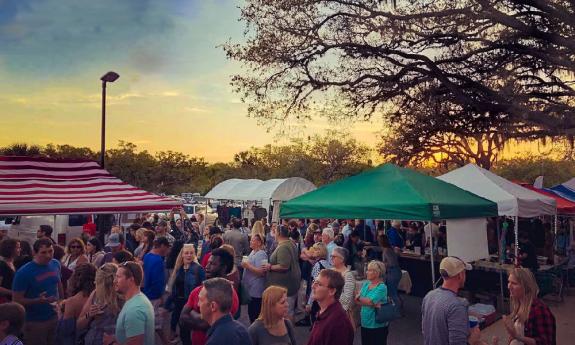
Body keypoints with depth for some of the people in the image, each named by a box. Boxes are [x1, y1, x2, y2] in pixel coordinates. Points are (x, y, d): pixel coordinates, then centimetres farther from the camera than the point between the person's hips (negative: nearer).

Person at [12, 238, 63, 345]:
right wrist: (38, 300, -28)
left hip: (55, 317, 5)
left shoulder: (55, 264, -3)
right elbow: (16, 300, -15)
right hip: (35, 322, -5)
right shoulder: (23, 273, -19)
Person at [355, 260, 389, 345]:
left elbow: (370, 301, -24)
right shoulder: (366, 284, 5)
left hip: (377, 326, -7)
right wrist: (374, 304, -17)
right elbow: (357, 300, -4)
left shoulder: (382, 287, -16)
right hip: (365, 323, 7)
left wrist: (359, 298, -6)